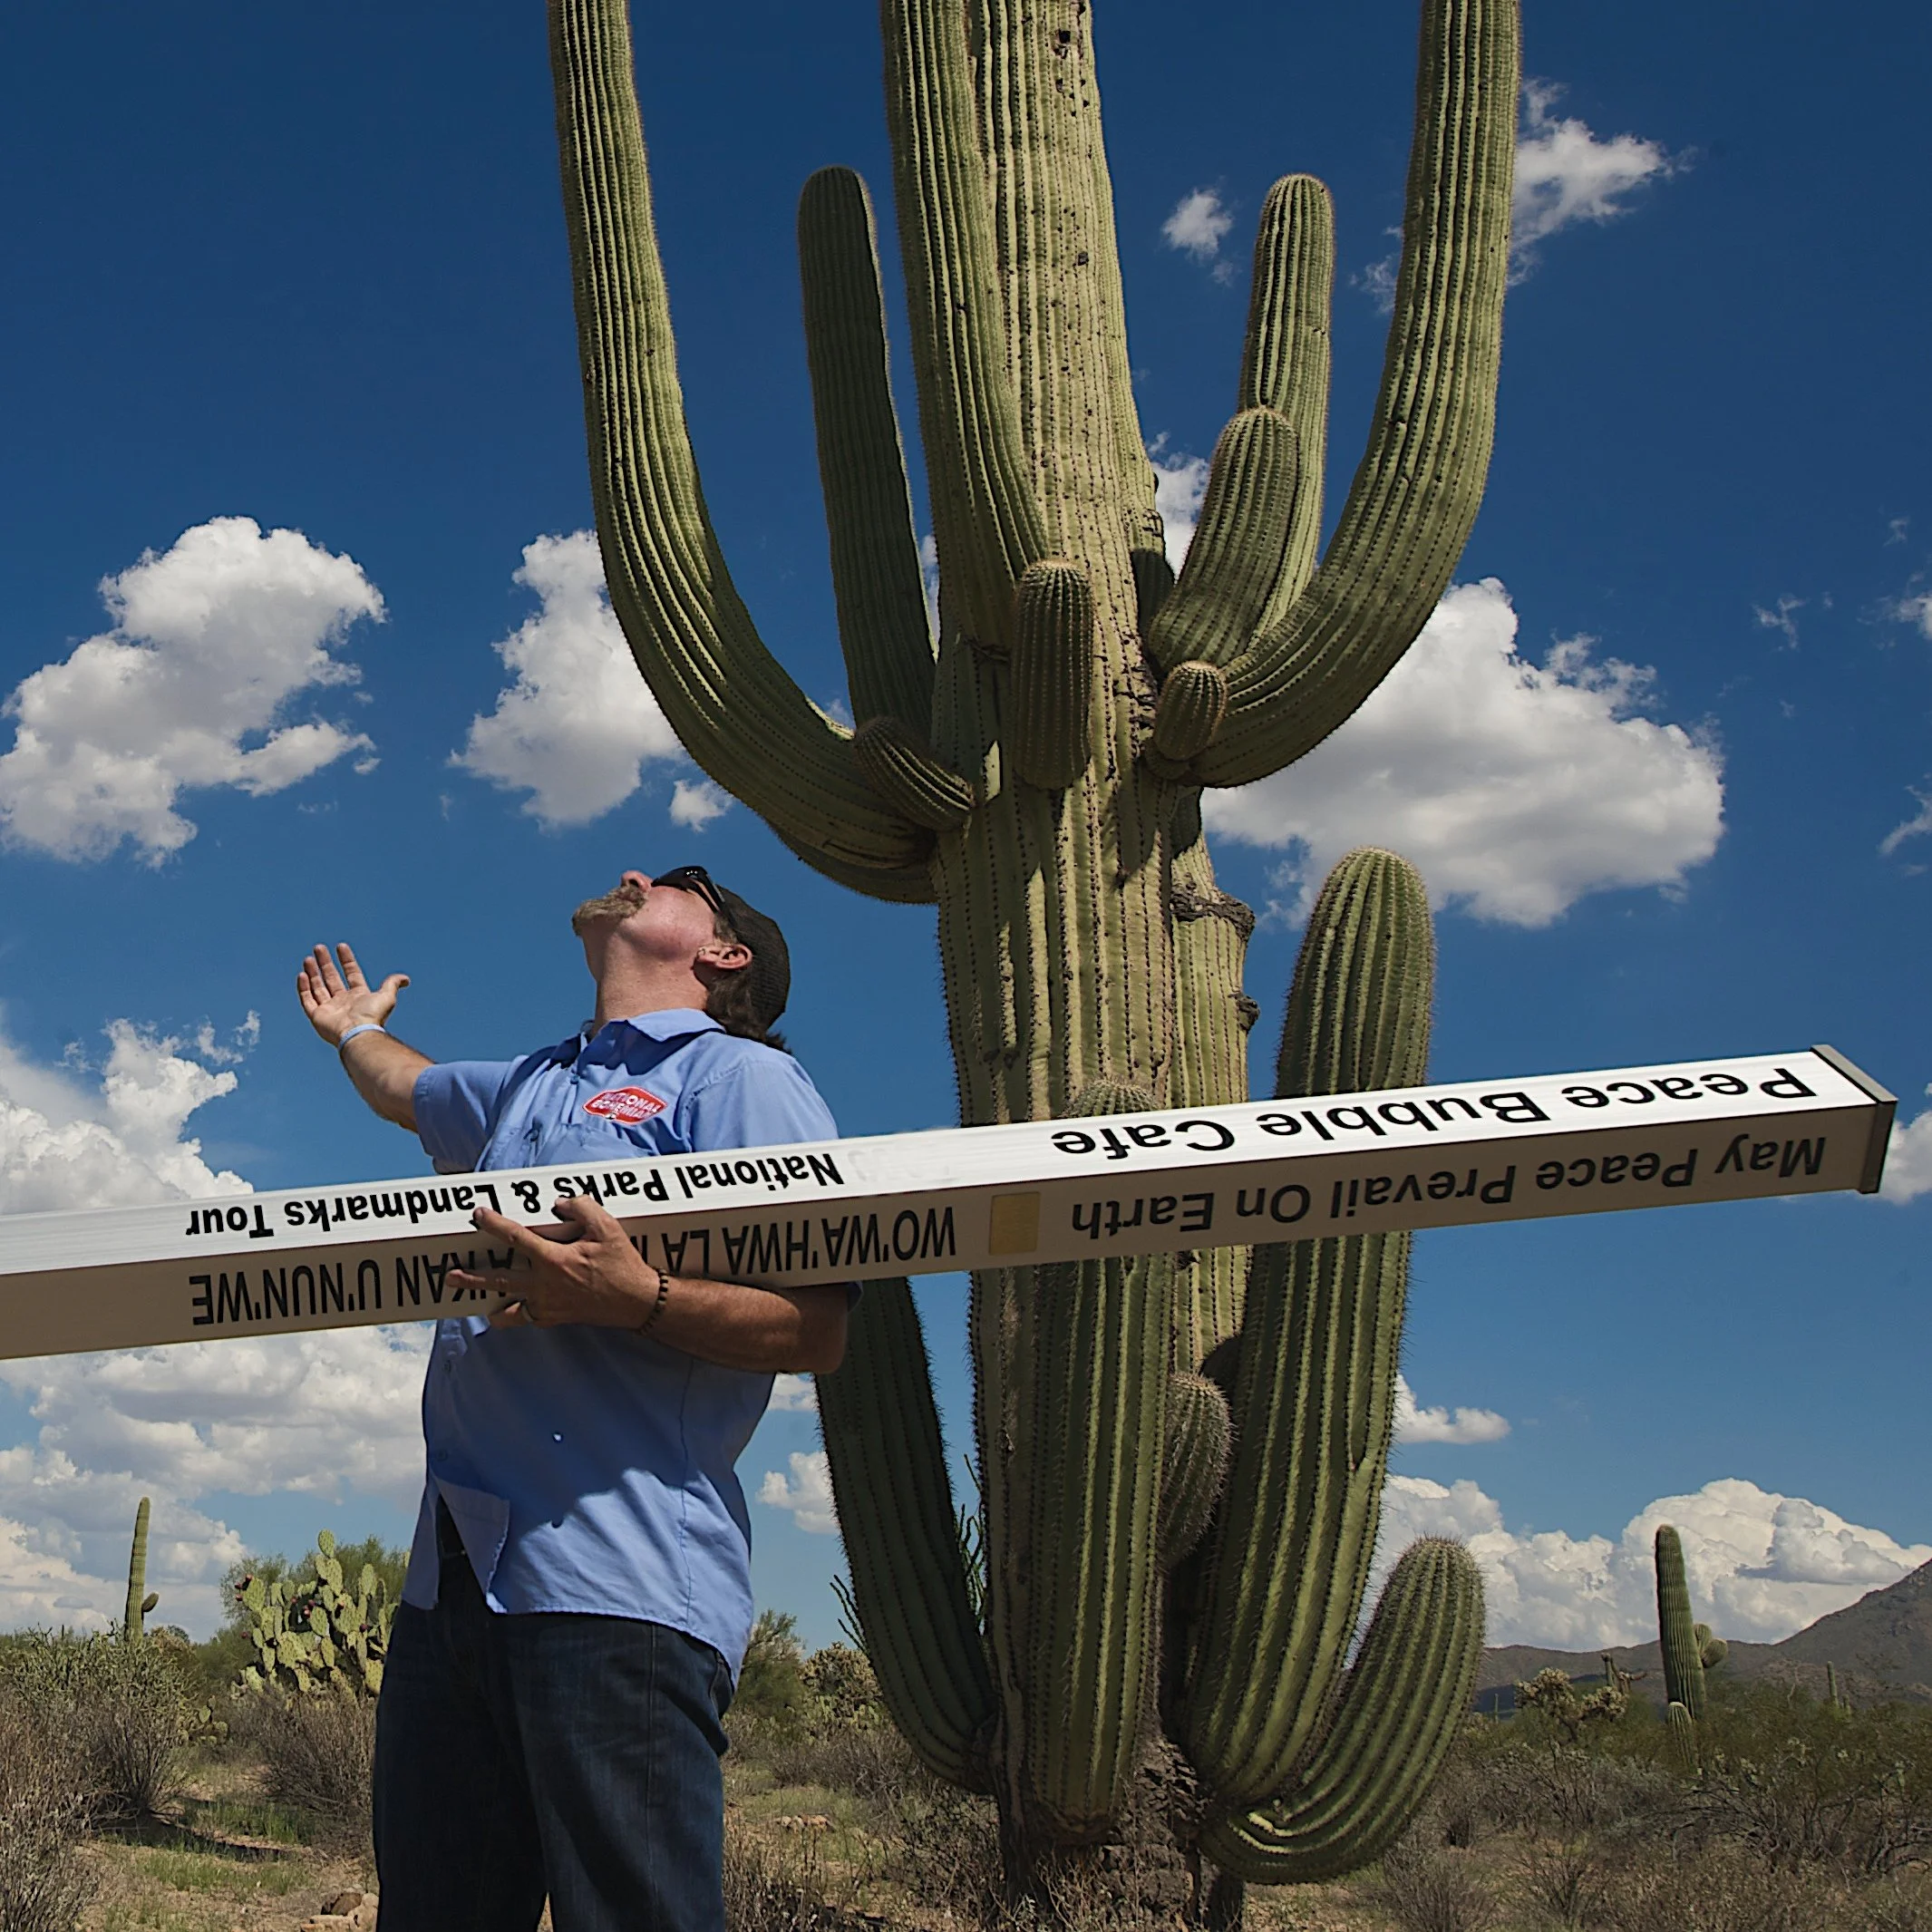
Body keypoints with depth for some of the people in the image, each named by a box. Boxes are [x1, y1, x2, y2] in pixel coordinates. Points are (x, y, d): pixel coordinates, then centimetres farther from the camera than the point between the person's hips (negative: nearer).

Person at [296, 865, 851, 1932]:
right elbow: (404, 1087, 51)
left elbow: (816, 1327, -9)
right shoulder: (528, 1087, 27)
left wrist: (635, 1299, -23)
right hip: (452, 1573, 8)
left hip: (614, 1576, -7)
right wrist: (355, 1030, 71)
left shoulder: (739, 1075, 3)